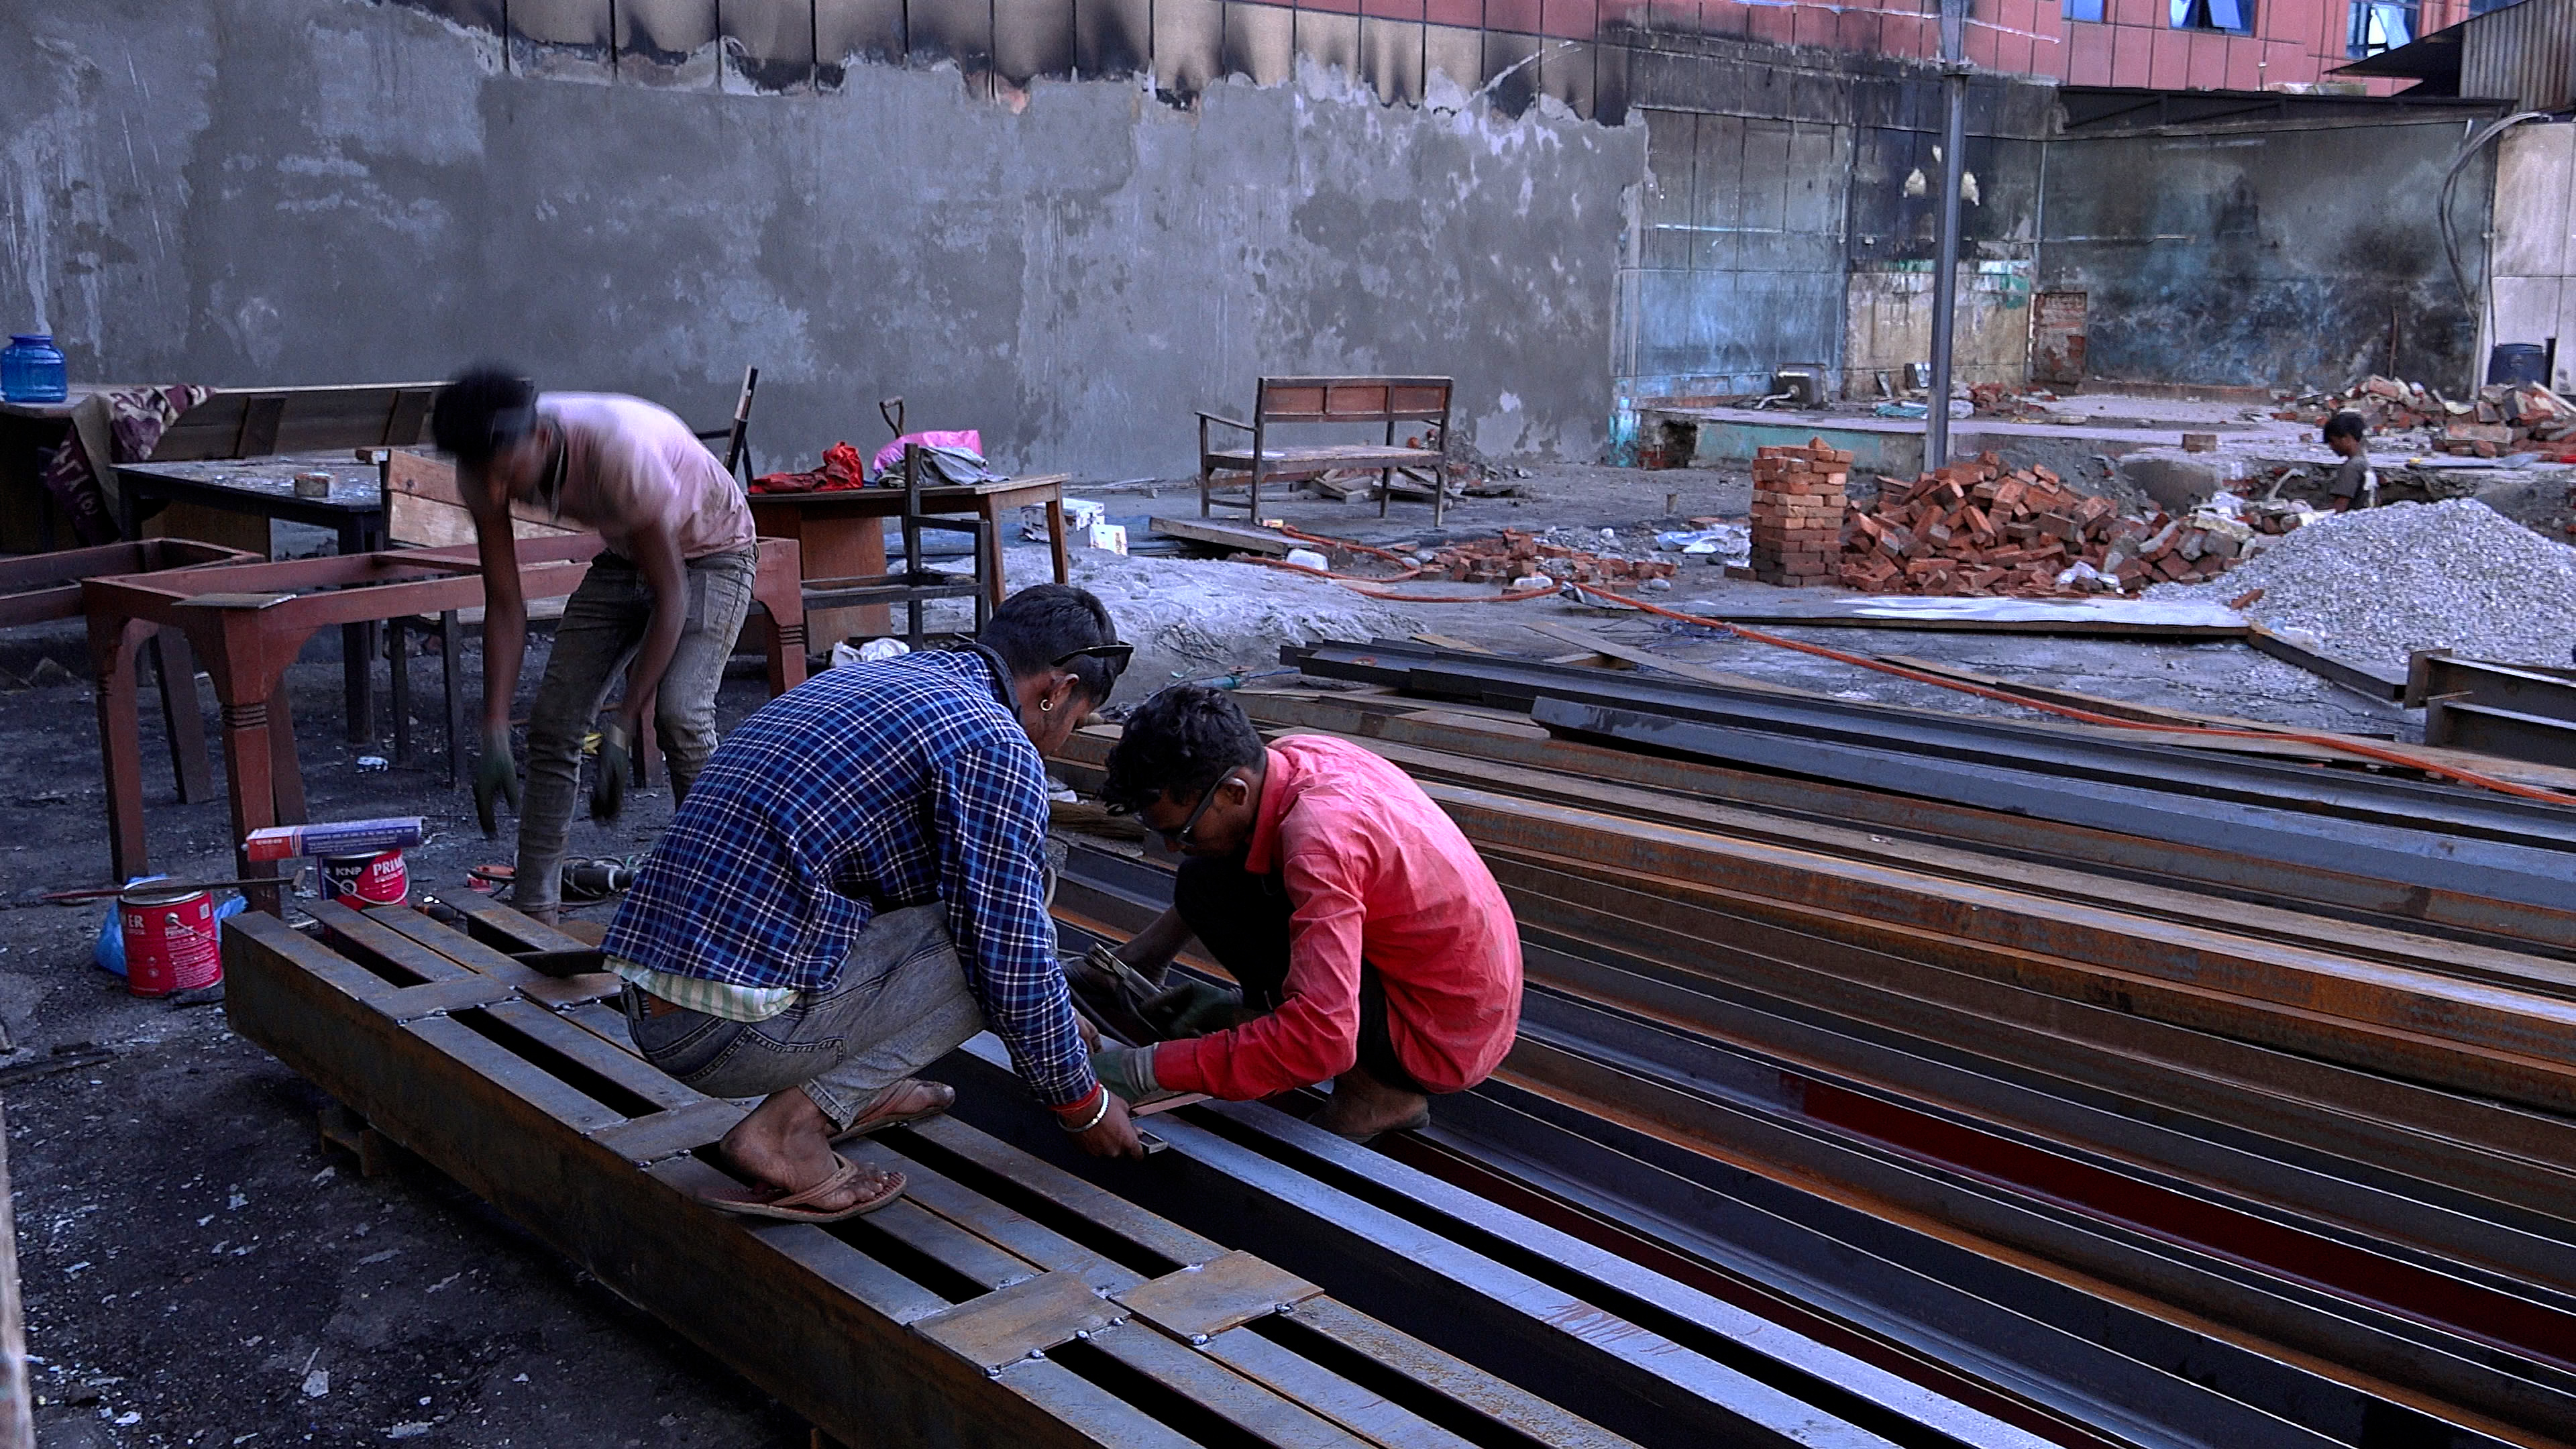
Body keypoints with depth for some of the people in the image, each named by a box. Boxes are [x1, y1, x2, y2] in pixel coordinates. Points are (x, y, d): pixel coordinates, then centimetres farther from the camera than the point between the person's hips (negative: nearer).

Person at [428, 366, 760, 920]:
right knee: (554, 718, -3)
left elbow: (670, 596, -34)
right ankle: (533, 911, 6)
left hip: (710, 553, -6)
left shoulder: (618, 449, -40)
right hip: (624, 555, 6)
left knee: (681, 710, -25)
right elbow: (504, 606, -16)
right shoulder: (487, 470, -21)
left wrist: (621, 728, -35)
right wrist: (494, 735, -24)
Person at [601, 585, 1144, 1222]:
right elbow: (1012, 965, -8)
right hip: (739, 1031, -9)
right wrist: (1084, 1105, 10)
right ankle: (792, 1129, -5)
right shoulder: (996, 746, -8)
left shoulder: (858, 678, 21)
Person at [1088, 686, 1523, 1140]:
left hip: (1437, 1045, -9)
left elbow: (1324, 1041, -36)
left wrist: (1150, 1069, -30)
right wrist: (1156, 941, 9)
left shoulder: (1319, 839, -30)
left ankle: (1376, 1086, -7)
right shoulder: (1297, 754, -5)